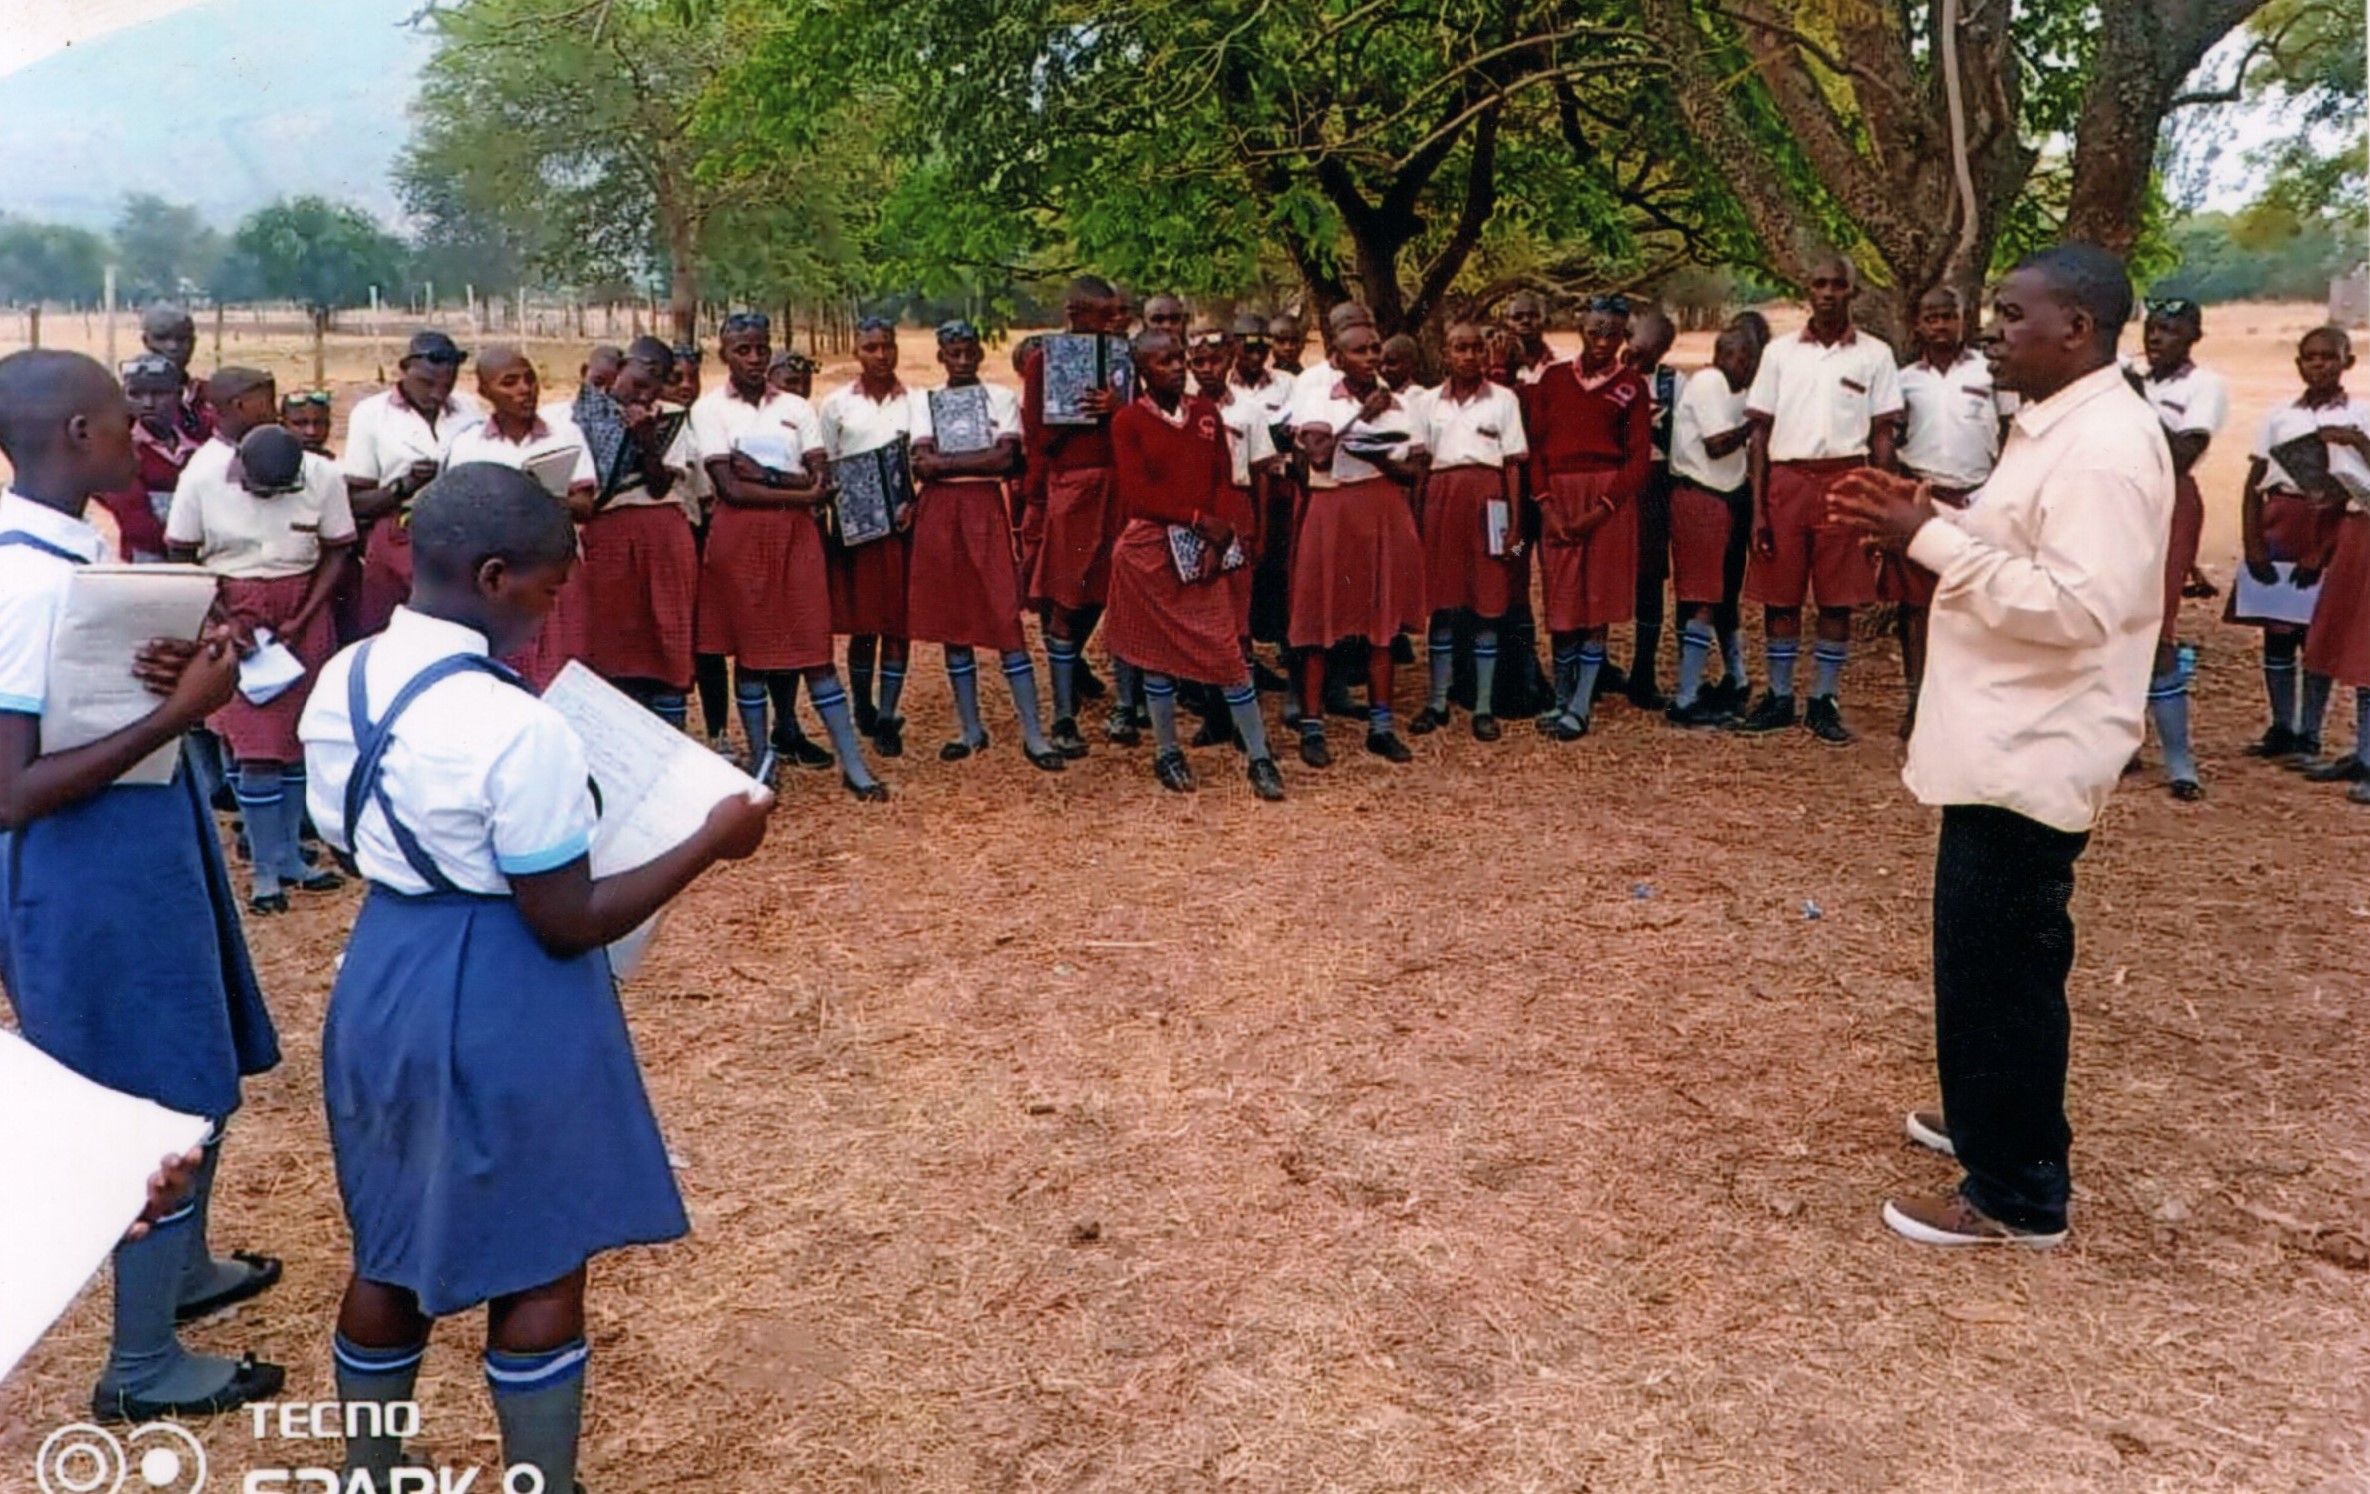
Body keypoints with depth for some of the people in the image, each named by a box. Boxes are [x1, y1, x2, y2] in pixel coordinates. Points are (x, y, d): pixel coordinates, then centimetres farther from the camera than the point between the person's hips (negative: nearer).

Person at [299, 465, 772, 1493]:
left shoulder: (342, 681, -2)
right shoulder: (515, 726, -26)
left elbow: (345, 842, 12)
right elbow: (568, 926, -19)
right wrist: (711, 842, -12)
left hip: (382, 980, 8)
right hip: (499, 1008, -8)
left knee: (390, 1250, 23)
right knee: (538, 1268, 10)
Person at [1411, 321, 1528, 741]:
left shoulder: (1503, 399, 4)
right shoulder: (1431, 402, 10)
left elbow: (1514, 464, 2)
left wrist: (1514, 524, -5)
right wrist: (1416, 517, 3)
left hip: (1487, 499, -2)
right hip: (1442, 498, 2)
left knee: (1488, 604, 0)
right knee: (1442, 602, 3)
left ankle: (1484, 708, 6)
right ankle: (1437, 702, 12)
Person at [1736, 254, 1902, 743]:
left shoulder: (1874, 354, 7)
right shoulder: (1780, 351, 9)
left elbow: (1882, 436, 6)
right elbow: (1760, 432, 7)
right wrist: (1758, 506, 0)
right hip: (1786, 481, 1)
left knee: (1838, 600, 2)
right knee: (1779, 596, 3)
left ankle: (1825, 702, 11)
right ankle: (1779, 697, 14)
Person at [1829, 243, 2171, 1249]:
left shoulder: (2105, 446, -20)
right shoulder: (2055, 427, 13)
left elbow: (2078, 603, -28)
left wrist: (1929, 539, -25)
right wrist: (1927, 521, 4)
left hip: (2032, 755, -11)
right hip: (2003, 743, 11)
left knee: (2002, 966, -1)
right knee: (1987, 955, 22)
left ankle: (2017, 1195, 11)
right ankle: (1997, 1121, 39)